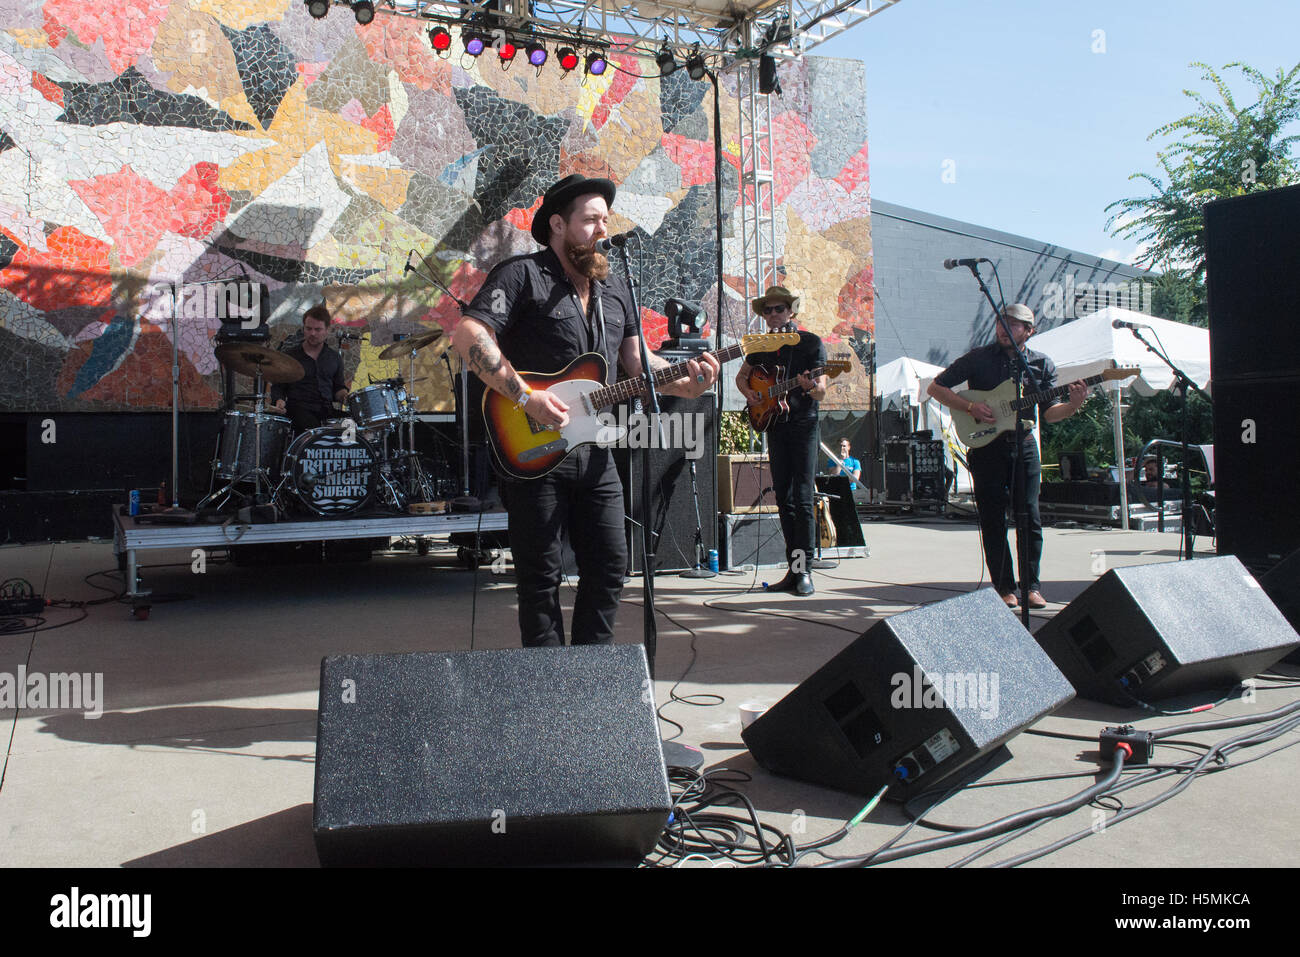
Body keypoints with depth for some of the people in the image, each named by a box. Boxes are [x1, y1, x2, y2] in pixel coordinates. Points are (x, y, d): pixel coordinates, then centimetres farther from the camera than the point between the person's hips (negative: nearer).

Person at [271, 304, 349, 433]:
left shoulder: (334, 358, 17)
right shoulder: (289, 356, 9)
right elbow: (278, 387, 13)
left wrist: (343, 394, 0)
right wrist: (279, 401, -9)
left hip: (327, 410, 3)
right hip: (300, 409, -3)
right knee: (316, 431, -35)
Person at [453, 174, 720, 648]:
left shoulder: (614, 288, 16)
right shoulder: (522, 275, -6)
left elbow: (636, 360, 17)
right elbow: (468, 335, -18)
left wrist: (686, 382, -2)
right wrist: (526, 398, -23)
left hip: (595, 452, 7)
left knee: (609, 565, 10)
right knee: (541, 576, 2)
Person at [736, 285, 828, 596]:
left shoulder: (811, 343, -3)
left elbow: (821, 393, -8)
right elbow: (741, 375, 26)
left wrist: (810, 386, -30)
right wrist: (748, 391, 4)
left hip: (803, 424, -5)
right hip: (775, 425, 5)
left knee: (802, 497, -10)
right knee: (783, 498, 5)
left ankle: (803, 569, -8)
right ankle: (793, 568, 10)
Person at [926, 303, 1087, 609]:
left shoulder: (1042, 365, 7)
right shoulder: (979, 358, 1)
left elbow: (1049, 412, 4)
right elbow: (936, 387, 1)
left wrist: (1073, 406, -17)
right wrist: (970, 407, -10)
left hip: (1023, 445, 2)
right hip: (986, 445, -1)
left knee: (1030, 516, -4)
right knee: (993, 519, 0)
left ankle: (1031, 585, 7)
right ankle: (1004, 587, 9)